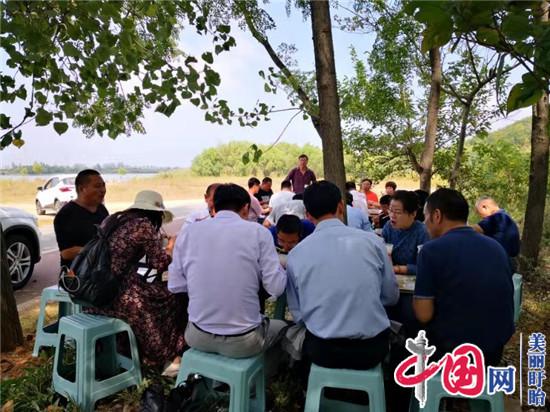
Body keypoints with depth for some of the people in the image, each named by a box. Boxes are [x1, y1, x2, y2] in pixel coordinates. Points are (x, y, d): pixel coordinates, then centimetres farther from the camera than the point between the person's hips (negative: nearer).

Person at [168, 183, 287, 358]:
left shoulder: (188, 232, -1)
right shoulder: (259, 232, -9)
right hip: (243, 341, -2)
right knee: (281, 326, 30)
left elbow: (175, 285, 3)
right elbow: (276, 287, -9)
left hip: (198, 337, 3)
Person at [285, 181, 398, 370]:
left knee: (290, 333, 30)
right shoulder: (372, 240, -6)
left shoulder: (296, 253, -6)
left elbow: (298, 314, 1)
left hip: (322, 350, 0)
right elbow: (391, 297, 6)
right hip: (372, 348, 1)